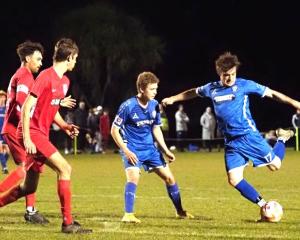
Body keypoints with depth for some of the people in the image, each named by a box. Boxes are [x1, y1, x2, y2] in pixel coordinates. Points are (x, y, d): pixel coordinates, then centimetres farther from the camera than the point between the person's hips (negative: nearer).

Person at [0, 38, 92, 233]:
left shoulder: (64, 82, 13)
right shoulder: (46, 77, -14)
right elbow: (27, 107, -16)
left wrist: (65, 126, 5)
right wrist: (26, 138, -21)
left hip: (41, 134, 10)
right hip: (32, 133, -10)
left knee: (29, 188, 12)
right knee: (65, 168, -17)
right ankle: (68, 222, -16)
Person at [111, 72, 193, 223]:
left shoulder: (154, 105, -1)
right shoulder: (128, 106, -19)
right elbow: (114, 130, -13)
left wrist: (166, 151, 8)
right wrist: (126, 151, -20)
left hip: (150, 148, 6)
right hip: (132, 149, -6)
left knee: (169, 177, 8)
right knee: (134, 177, -28)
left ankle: (180, 211, 25)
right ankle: (128, 215, -24)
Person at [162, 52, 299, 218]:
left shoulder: (244, 85, -7)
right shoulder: (211, 89, 5)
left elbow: (271, 93, -2)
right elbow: (193, 93, 26)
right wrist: (172, 99, 31)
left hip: (249, 135, -3)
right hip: (231, 142, 3)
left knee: (275, 165, -4)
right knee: (234, 180, -9)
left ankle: (282, 138, 28)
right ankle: (263, 206, 5)